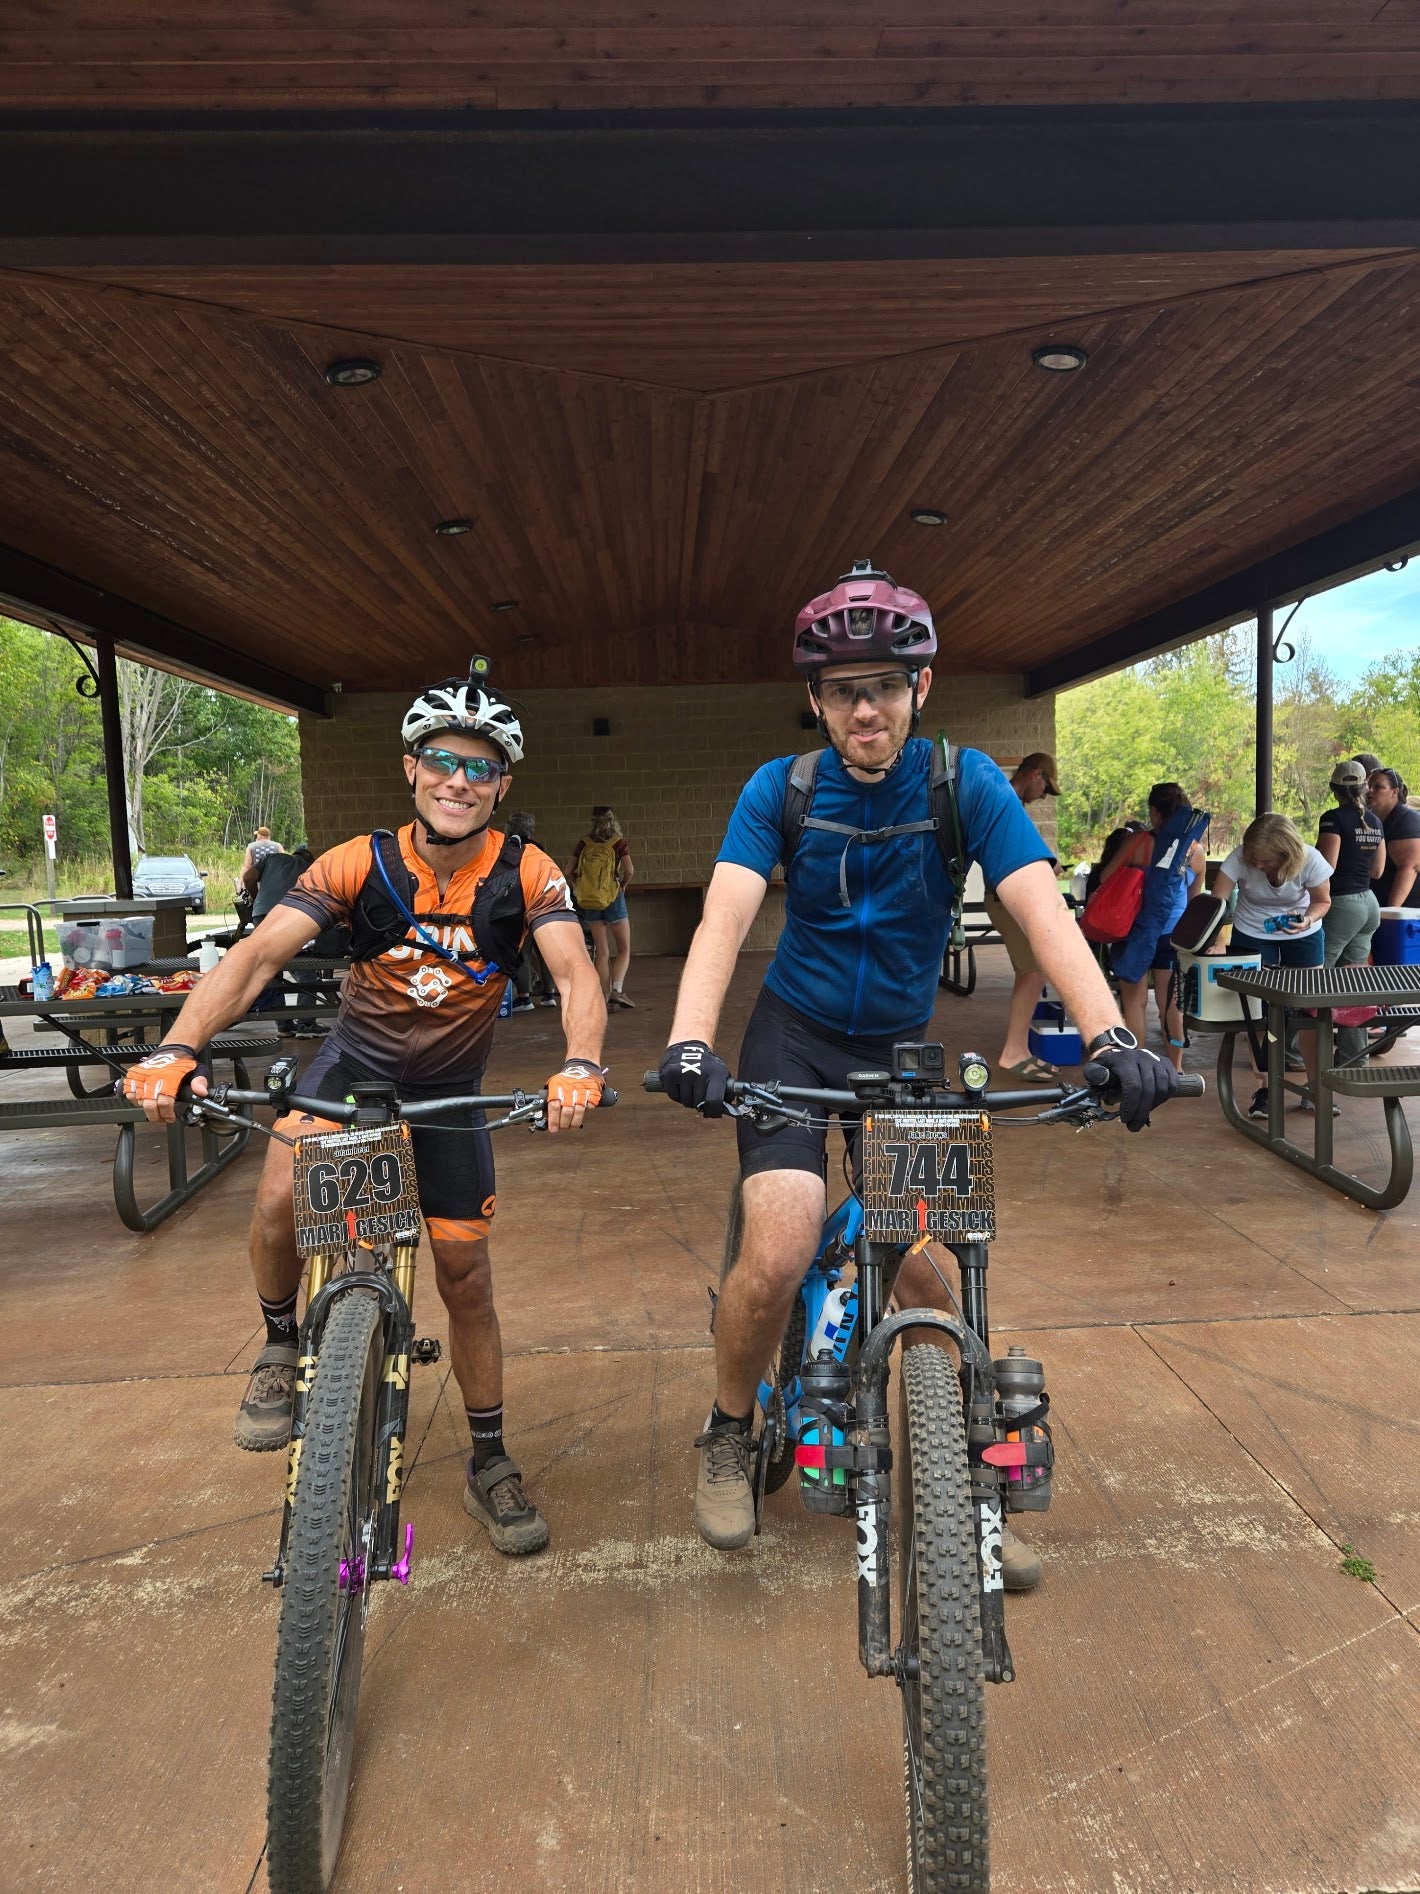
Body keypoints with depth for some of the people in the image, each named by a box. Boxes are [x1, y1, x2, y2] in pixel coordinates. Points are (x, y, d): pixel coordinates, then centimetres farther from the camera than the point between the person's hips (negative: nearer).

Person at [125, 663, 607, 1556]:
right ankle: (281, 1347, 6)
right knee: (283, 1200, -28)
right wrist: (176, 1049, -43)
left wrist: (580, 1065, -52)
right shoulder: (362, 863, -19)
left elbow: (577, 974, -30)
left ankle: (490, 1463, 24)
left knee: (466, 1275, 4)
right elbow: (257, 954, -27)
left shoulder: (526, 874, -19)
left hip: (452, 1086, 1)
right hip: (355, 1059, 0)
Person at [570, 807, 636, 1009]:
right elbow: (629, 870, -14)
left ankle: (605, 997, 6)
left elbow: (569, 871, 3)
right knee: (624, 949, 6)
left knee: (601, 953, 9)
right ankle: (617, 990, -12)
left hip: (589, 901, 3)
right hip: (612, 898, -3)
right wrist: (623, 885, 3)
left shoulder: (584, 843, 5)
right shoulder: (619, 843, -3)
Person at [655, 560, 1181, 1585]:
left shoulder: (965, 782, -11)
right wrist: (689, 1043, -41)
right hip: (796, 1036, -1)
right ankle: (729, 1439, 12)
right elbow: (726, 915, -23)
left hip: (903, 1044, 1)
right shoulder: (781, 788, -11)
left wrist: (1113, 1038, -39)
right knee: (777, 1259, -17)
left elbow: (1042, 908, -22)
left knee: (929, 1268, -5)